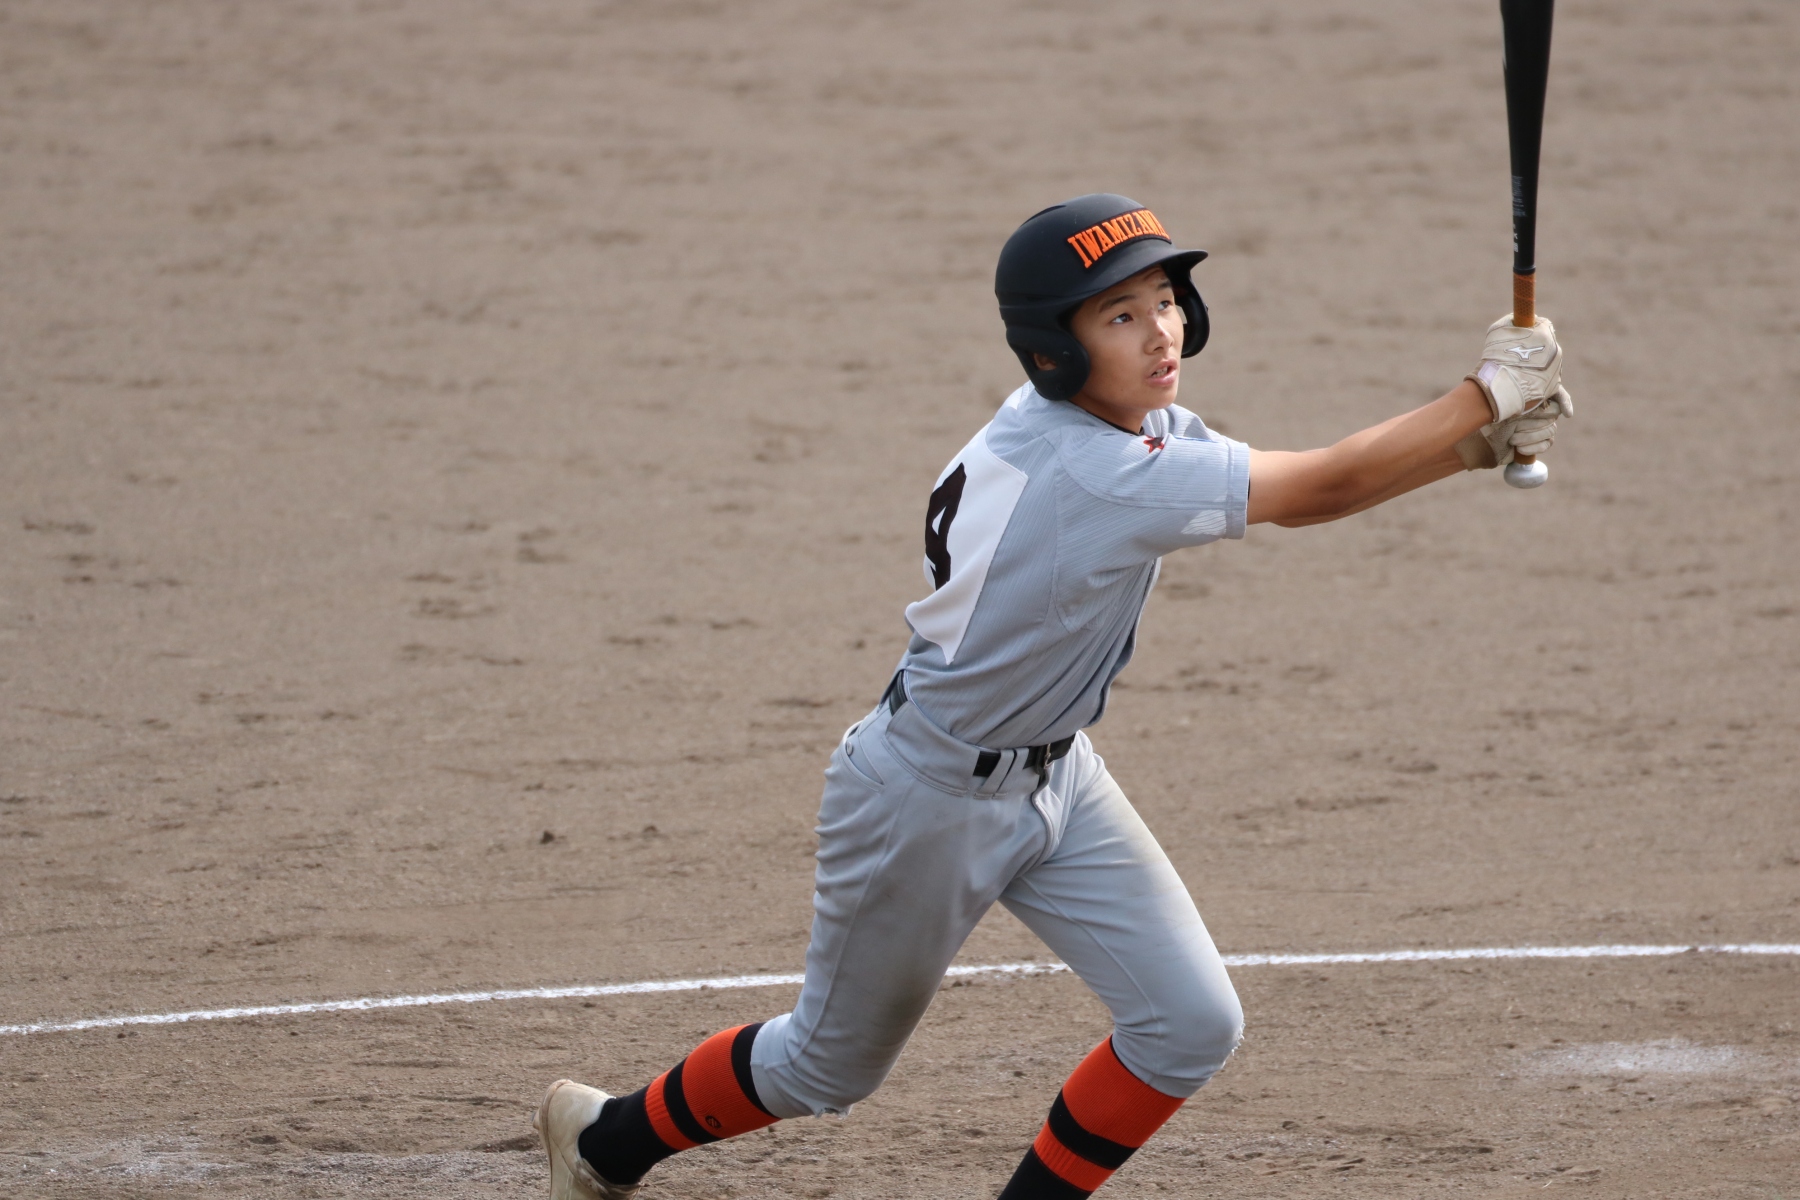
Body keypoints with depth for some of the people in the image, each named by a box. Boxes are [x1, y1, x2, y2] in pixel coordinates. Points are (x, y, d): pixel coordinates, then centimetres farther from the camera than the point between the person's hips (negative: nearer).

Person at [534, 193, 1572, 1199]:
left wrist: (1476, 436, -20)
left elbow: (1297, 496, -5)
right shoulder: (1090, 475, -34)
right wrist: (1489, 398, -27)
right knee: (832, 1067, 14)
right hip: (930, 804, -8)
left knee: (1194, 1024, -5)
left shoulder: (1137, 427, -7)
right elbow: (1323, 488, -33)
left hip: (1053, 776, 8)